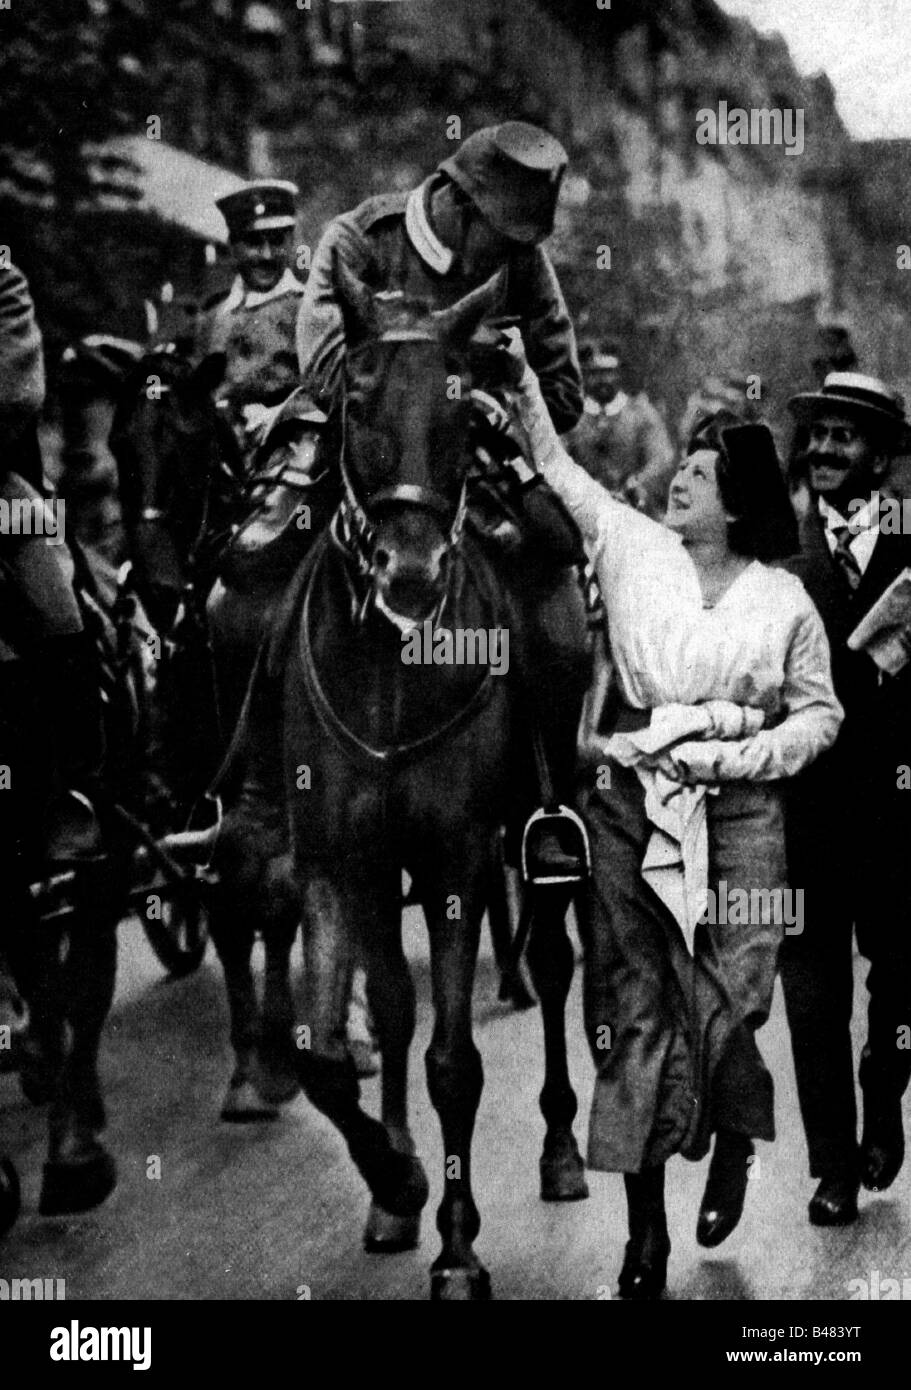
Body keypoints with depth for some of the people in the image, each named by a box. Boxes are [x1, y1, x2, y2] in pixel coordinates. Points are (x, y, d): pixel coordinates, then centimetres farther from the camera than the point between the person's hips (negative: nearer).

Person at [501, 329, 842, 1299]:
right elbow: (557, 464, 10)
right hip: (629, 805, 2)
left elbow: (819, 713, 4)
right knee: (633, 1009, 3)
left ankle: (734, 1143, 33)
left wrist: (738, 755, -10)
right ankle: (645, 1227, 12)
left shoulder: (785, 601, 1)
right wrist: (519, 376, 3)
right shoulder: (635, 547, 5)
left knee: (722, 1006, -2)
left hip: (737, 818, -2)